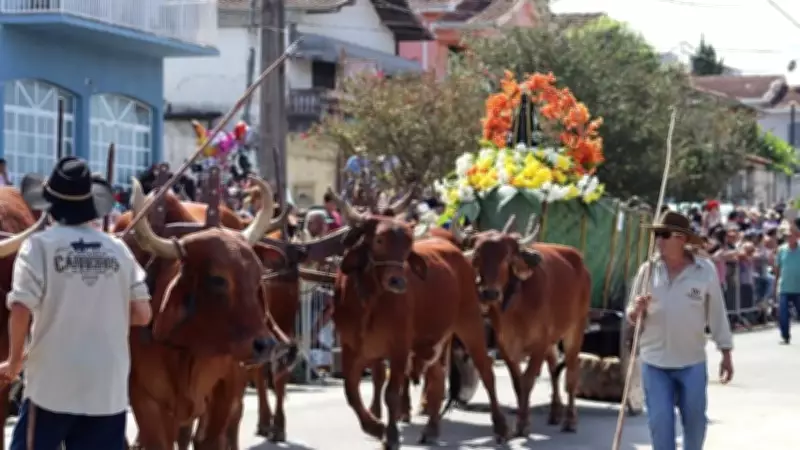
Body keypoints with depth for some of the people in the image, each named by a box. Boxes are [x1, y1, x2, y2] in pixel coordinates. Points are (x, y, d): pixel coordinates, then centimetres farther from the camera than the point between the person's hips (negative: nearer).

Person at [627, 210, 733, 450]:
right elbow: (632, 316, 5)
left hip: (692, 362, -1)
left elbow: (717, 313, 1)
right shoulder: (648, 270, -2)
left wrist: (726, 353, 3)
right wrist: (636, 310, -19)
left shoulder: (706, 270, -5)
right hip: (655, 361, 1)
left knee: (695, 420, 10)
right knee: (660, 421, -2)